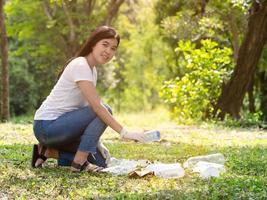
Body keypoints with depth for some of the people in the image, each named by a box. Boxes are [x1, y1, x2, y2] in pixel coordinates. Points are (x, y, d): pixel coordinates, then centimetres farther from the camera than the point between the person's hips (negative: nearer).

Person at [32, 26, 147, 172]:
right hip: (47, 125, -9)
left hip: (58, 125, 9)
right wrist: (124, 132, -31)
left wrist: (97, 143, 2)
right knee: (105, 111, -20)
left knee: (100, 160, 5)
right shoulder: (80, 65, -17)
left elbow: (91, 106, 10)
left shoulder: (93, 70, 12)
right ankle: (79, 162, -16)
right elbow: (96, 106, -27)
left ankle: (49, 152, 8)